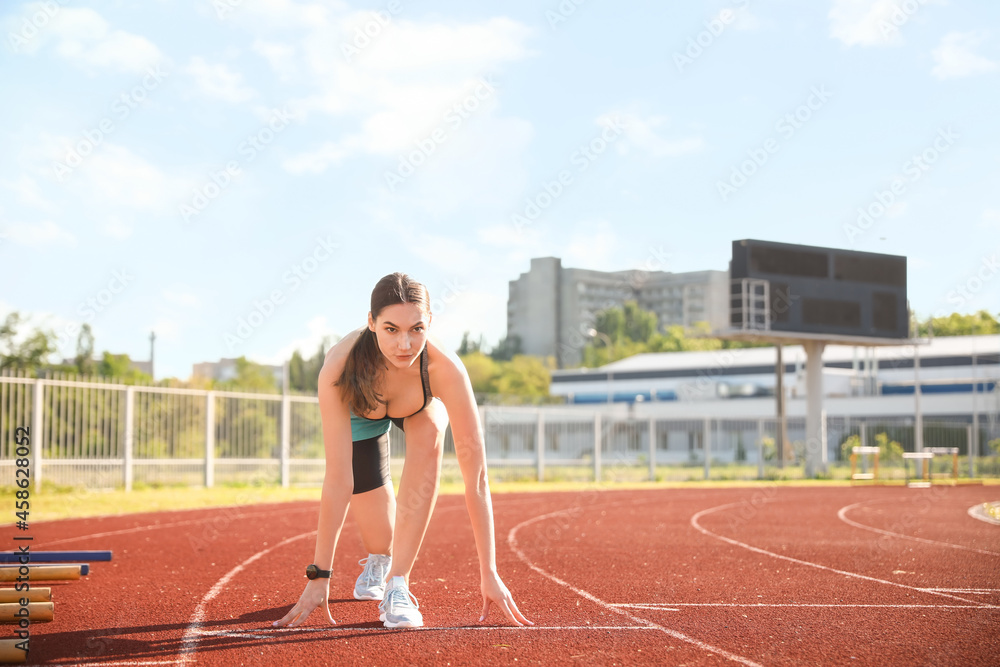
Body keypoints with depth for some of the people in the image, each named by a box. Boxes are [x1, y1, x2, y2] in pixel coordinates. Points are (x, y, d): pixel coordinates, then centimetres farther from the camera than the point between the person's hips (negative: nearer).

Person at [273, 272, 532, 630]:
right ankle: (378, 560, 39)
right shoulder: (340, 368, -43)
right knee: (380, 543, -3)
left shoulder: (444, 368, -42)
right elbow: (338, 479, -40)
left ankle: (398, 582, -27)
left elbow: (476, 476, -40)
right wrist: (319, 574, -40)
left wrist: (489, 572, -40)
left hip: (422, 403, 0)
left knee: (429, 434, -36)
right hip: (361, 414, 0)